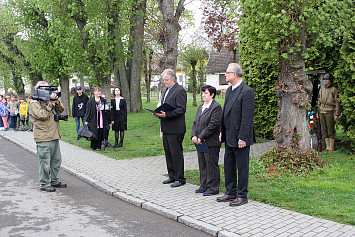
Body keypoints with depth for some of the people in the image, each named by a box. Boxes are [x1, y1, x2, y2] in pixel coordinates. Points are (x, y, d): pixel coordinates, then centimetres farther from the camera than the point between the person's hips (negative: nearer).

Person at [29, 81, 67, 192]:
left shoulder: (48, 101, 18)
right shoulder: (34, 103, -7)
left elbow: (61, 110, 18)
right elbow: (42, 115, -21)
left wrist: (57, 102, 0)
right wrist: (50, 103, -16)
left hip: (54, 137, 9)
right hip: (44, 139, -9)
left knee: (57, 160, 15)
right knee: (45, 162, -3)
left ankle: (54, 181, 27)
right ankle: (44, 184, 8)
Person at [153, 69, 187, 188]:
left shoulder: (179, 90, -11)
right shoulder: (167, 90, 18)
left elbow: (181, 109, -18)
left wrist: (166, 114, -24)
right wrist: (159, 113, 5)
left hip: (175, 129, -9)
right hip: (166, 128, 9)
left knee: (176, 153, -3)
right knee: (168, 152, 15)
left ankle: (180, 179, 7)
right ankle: (172, 176, 27)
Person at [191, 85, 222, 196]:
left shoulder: (216, 107, -11)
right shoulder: (201, 107, 17)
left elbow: (213, 125, -18)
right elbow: (195, 123, 16)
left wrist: (201, 137, -17)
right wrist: (194, 136, 0)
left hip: (211, 142, -8)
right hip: (200, 142, 8)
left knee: (211, 165, -1)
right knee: (202, 165, 14)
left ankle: (213, 188, 9)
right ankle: (204, 186, 25)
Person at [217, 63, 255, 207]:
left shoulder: (247, 92, -15)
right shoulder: (229, 90, 13)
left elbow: (247, 117, -18)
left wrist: (242, 138, -20)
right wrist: (222, 132, 15)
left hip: (240, 137, -9)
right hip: (229, 137, 9)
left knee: (242, 167, 3)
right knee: (228, 165, 15)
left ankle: (242, 196, 14)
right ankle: (230, 193, 28)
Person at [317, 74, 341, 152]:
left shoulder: (334, 90, -2)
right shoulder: (322, 89, 15)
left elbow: (337, 103, -4)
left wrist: (337, 114, -9)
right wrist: (318, 112, 17)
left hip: (330, 112, -6)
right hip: (322, 111, 6)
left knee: (331, 130, -4)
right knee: (324, 131, 7)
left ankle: (331, 148, 2)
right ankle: (327, 146, 15)